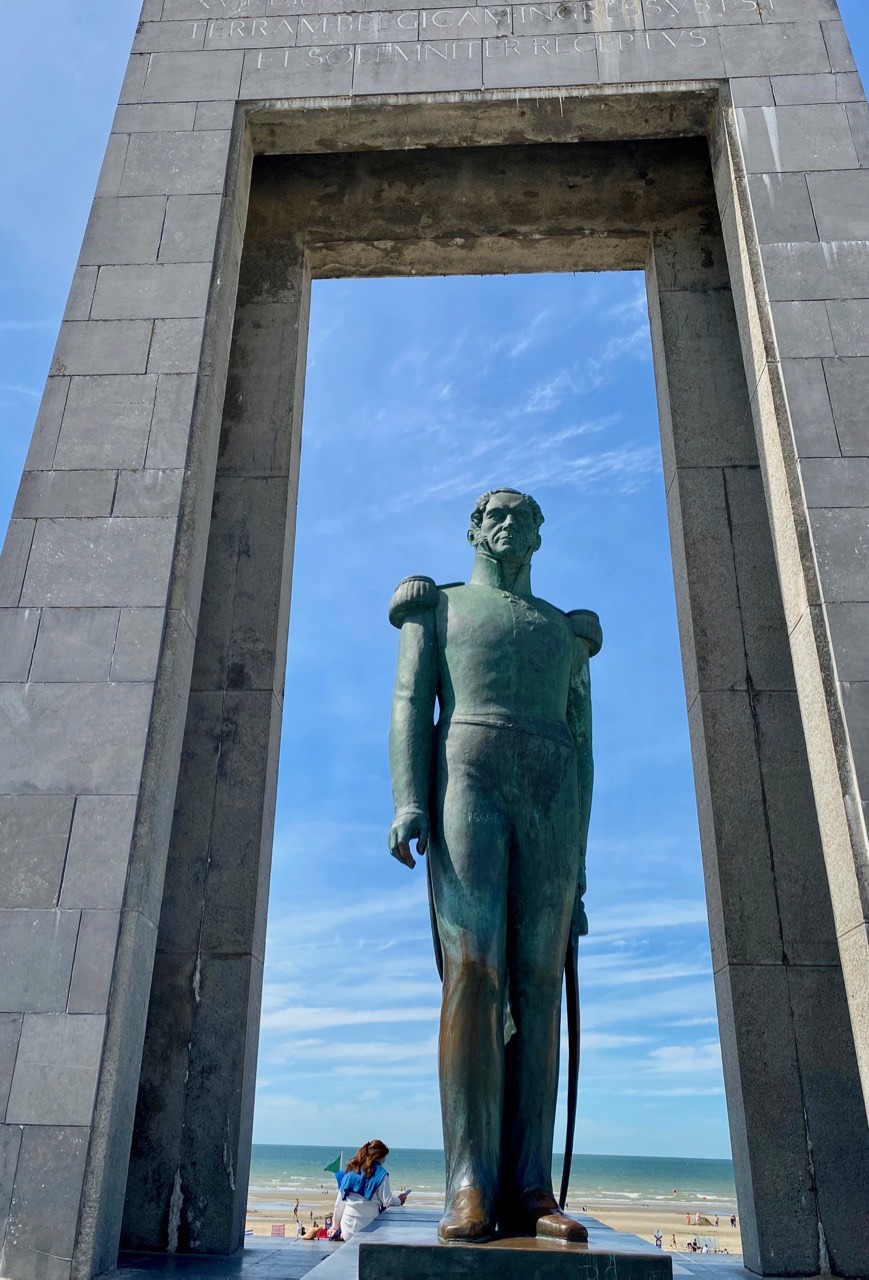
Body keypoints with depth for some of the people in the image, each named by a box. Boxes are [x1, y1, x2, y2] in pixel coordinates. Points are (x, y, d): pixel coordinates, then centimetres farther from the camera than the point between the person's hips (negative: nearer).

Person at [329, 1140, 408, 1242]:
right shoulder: (380, 1174, -5)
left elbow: (340, 1201, 13)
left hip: (348, 1222, 6)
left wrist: (335, 1226, 22)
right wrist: (399, 1200, 18)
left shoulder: (349, 1170, 10)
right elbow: (387, 1201, -4)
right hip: (367, 1222, -6)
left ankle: (341, 1234, -6)